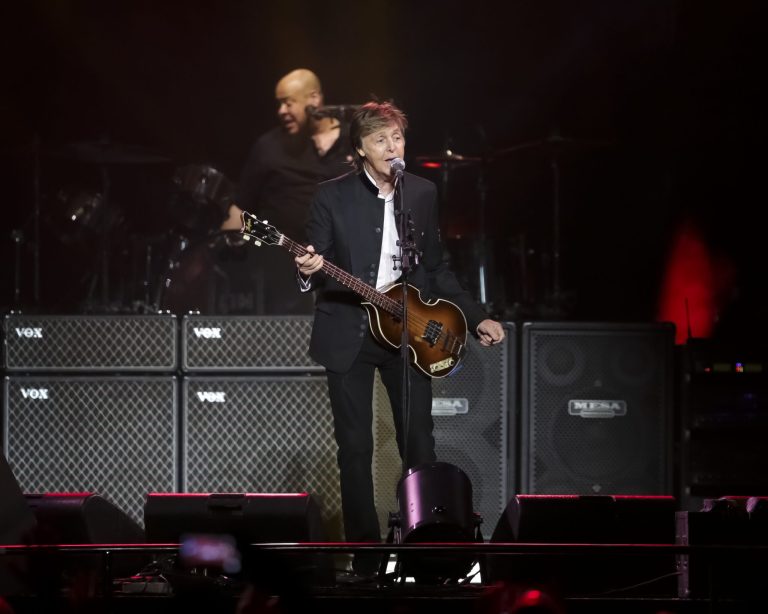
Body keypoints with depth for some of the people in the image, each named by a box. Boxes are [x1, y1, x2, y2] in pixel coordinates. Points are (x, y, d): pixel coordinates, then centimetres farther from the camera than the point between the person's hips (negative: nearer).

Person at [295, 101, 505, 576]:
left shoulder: (424, 194, 6)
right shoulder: (333, 196, -3)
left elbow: (436, 268, 13)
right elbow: (314, 267, -2)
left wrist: (476, 317, 7)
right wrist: (310, 272, -26)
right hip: (349, 335, -2)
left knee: (420, 444, 0)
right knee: (355, 447, 2)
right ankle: (365, 552, 10)